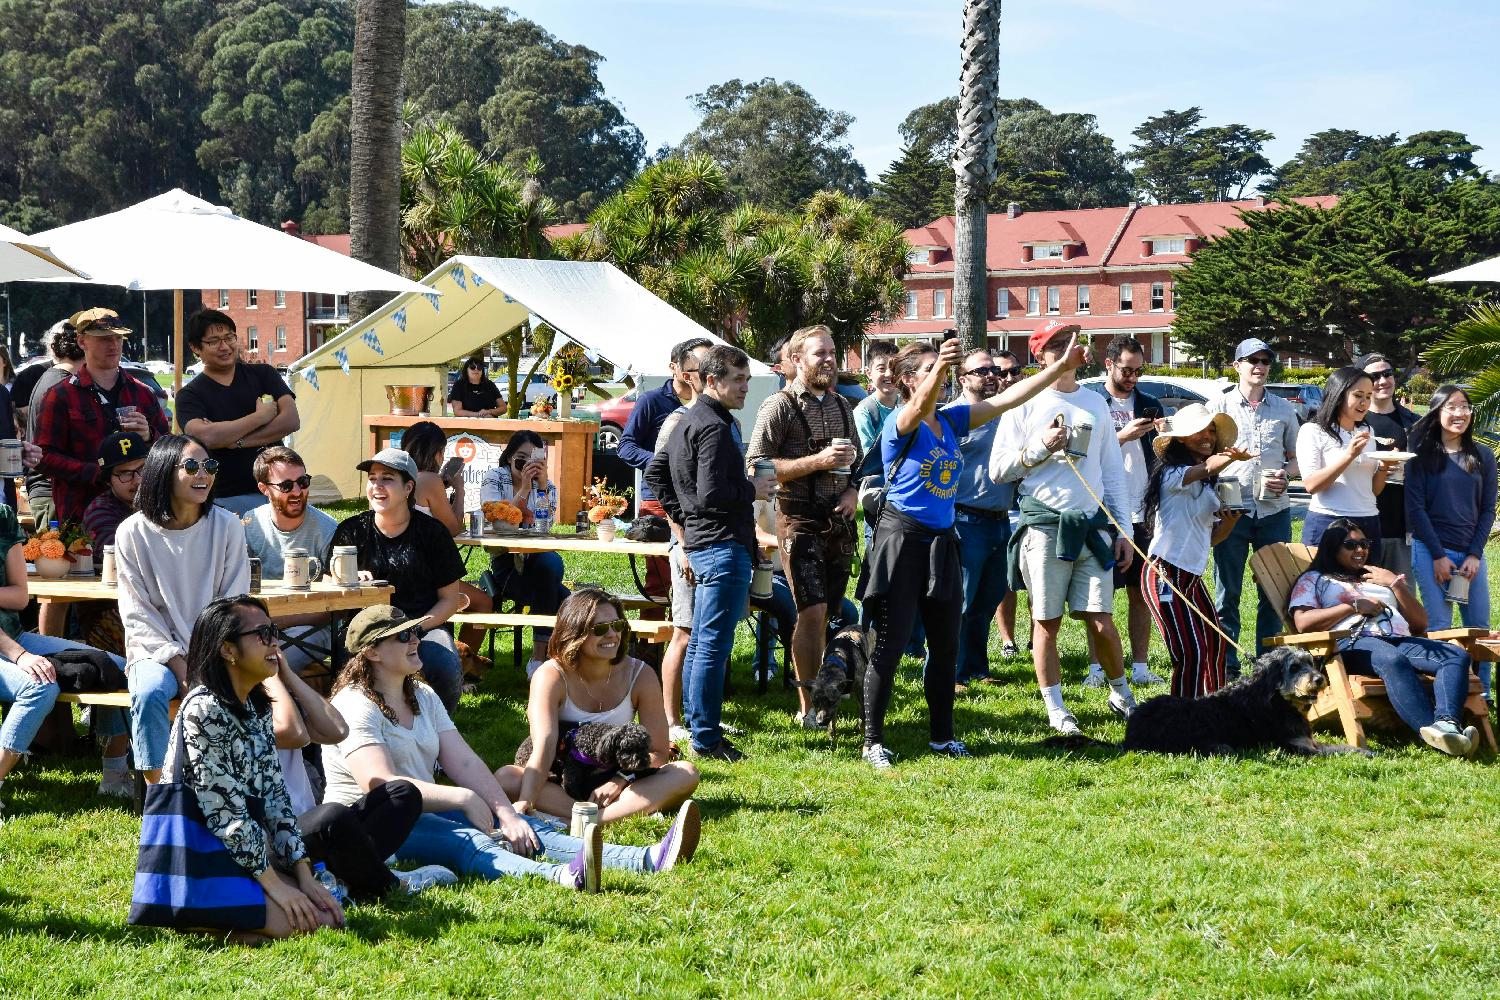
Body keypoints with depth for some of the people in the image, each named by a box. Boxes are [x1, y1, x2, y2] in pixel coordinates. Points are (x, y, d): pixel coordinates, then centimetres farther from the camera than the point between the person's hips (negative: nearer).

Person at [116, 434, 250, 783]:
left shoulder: (227, 526, 1)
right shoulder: (133, 532, -3)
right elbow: (138, 613, -3)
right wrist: (177, 662, -14)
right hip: (156, 649, -1)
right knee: (149, 692, -33)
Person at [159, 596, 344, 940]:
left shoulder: (257, 708, 10)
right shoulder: (205, 709, -18)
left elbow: (274, 795, 7)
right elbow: (225, 813, -21)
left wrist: (304, 876, -1)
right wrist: (273, 884, -18)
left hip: (246, 851, 9)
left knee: (331, 915, -3)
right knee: (313, 921, -17)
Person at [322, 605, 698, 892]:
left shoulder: (423, 697, 15)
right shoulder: (355, 707, -12)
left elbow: (465, 763, 4)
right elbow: (379, 784, -25)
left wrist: (506, 813, -12)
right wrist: (464, 798, -28)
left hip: (425, 811, 8)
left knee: (525, 830, -14)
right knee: (466, 841, -35)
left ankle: (649, 859, -34)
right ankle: (565, 875, -65)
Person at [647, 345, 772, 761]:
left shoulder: (689, 422, 16)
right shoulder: (715, 428, -16)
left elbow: (655, 471, 25)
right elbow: (712, 494, -24)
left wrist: (681, 516, 21)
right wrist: (753, 490, -9)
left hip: (701, 543, 11)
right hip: (723, 544, -11)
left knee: (700, 641, 15)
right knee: (714, 645, -8)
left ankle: (696, 726, 23)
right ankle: (705, 739, -6)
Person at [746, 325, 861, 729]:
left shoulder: (842, 406, 14)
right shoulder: (780, 406, -6)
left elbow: (857, 460, 24)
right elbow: (758, 466, -13)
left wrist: (852, 492, 3)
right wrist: (818, 461, -18)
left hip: (839, 518, 6)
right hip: (800, 518, -6)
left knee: (833, 610, 7)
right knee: (813, 611, -13)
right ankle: (807, 707, -6)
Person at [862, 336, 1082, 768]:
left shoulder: (951, 419, 8)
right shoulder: (900, 423, -12)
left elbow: (1006, 399, 8)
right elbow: (919, 407, -35)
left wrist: (1058, 369, 2)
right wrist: (940, 367, -54)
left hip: (942, 542, 7)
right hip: (902, 538, -7)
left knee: (946, 644, 12)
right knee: (890, 644, -4)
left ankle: (941, 735, 23)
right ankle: (873, 741, 2)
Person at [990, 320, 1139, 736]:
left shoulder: (1096, 403, 14)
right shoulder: (1026, 403, 3)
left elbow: (1113, 470, 16)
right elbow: (998, 468, 0)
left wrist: (1123, 529, 11)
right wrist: (1041, 447, -13)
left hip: (1093, 525, 2)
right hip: (1044, 524, -2)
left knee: (1101, 621, -1)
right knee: (1046, 621, 2)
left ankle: (1122, 695, 19)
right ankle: (1055, 708, 11)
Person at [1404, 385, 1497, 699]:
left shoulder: (1483, 456, 8)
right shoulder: (1422, 455, 0)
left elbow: (1488, 509, 8)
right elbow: (1415, 508, -4)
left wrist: (1474, 554, -3)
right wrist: (1438, 555, -9)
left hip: (1471, 553, 3)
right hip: (1431, 551, -3)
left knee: (1479, 627, 1)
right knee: (1439, 627, -5)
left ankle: (1482, 695, 11)